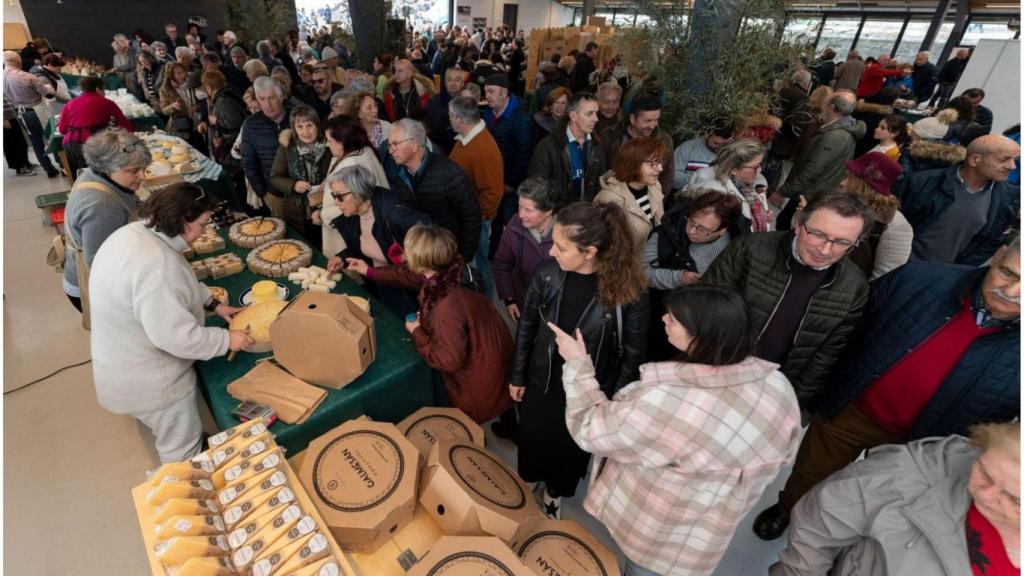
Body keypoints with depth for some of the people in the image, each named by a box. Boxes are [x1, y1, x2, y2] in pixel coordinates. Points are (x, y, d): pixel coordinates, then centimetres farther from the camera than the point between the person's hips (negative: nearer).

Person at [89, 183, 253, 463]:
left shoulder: (138, 232, -5)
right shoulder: (155, 264, -36)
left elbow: (179, 284, 12)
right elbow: (176, 336, -33)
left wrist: (214, 304, 6)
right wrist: (227, 339, -21)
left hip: (132, 362, 10)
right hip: (147, 377, -10)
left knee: (177, 437, 32)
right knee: (183, 449, 13)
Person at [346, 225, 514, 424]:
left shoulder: (447, 305, -41)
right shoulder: (446, 272, -13)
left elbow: (449, 360, -32)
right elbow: (410, 275, 8)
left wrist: (417, 333, -18)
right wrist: (370, 272, 17)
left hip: (479, 373, -8)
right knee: (499, 398, 35)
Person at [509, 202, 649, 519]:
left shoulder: (628, 290, -26)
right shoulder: (547, 273, -18)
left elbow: (633, 353, -12)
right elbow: (527, 325, -4)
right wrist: (517, 376, 4)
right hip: (540, 382, 2)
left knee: (569, 450, 24)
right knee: (532, 443, 25)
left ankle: (554, 493, 57)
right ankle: (528, 486, 59)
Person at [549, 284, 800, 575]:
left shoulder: (666, 402, -43)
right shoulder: (777, 386, -22)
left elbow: (590, 430, -26)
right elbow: (781, 456, -2)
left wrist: (577, 364, -17)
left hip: (656, 534, -4)